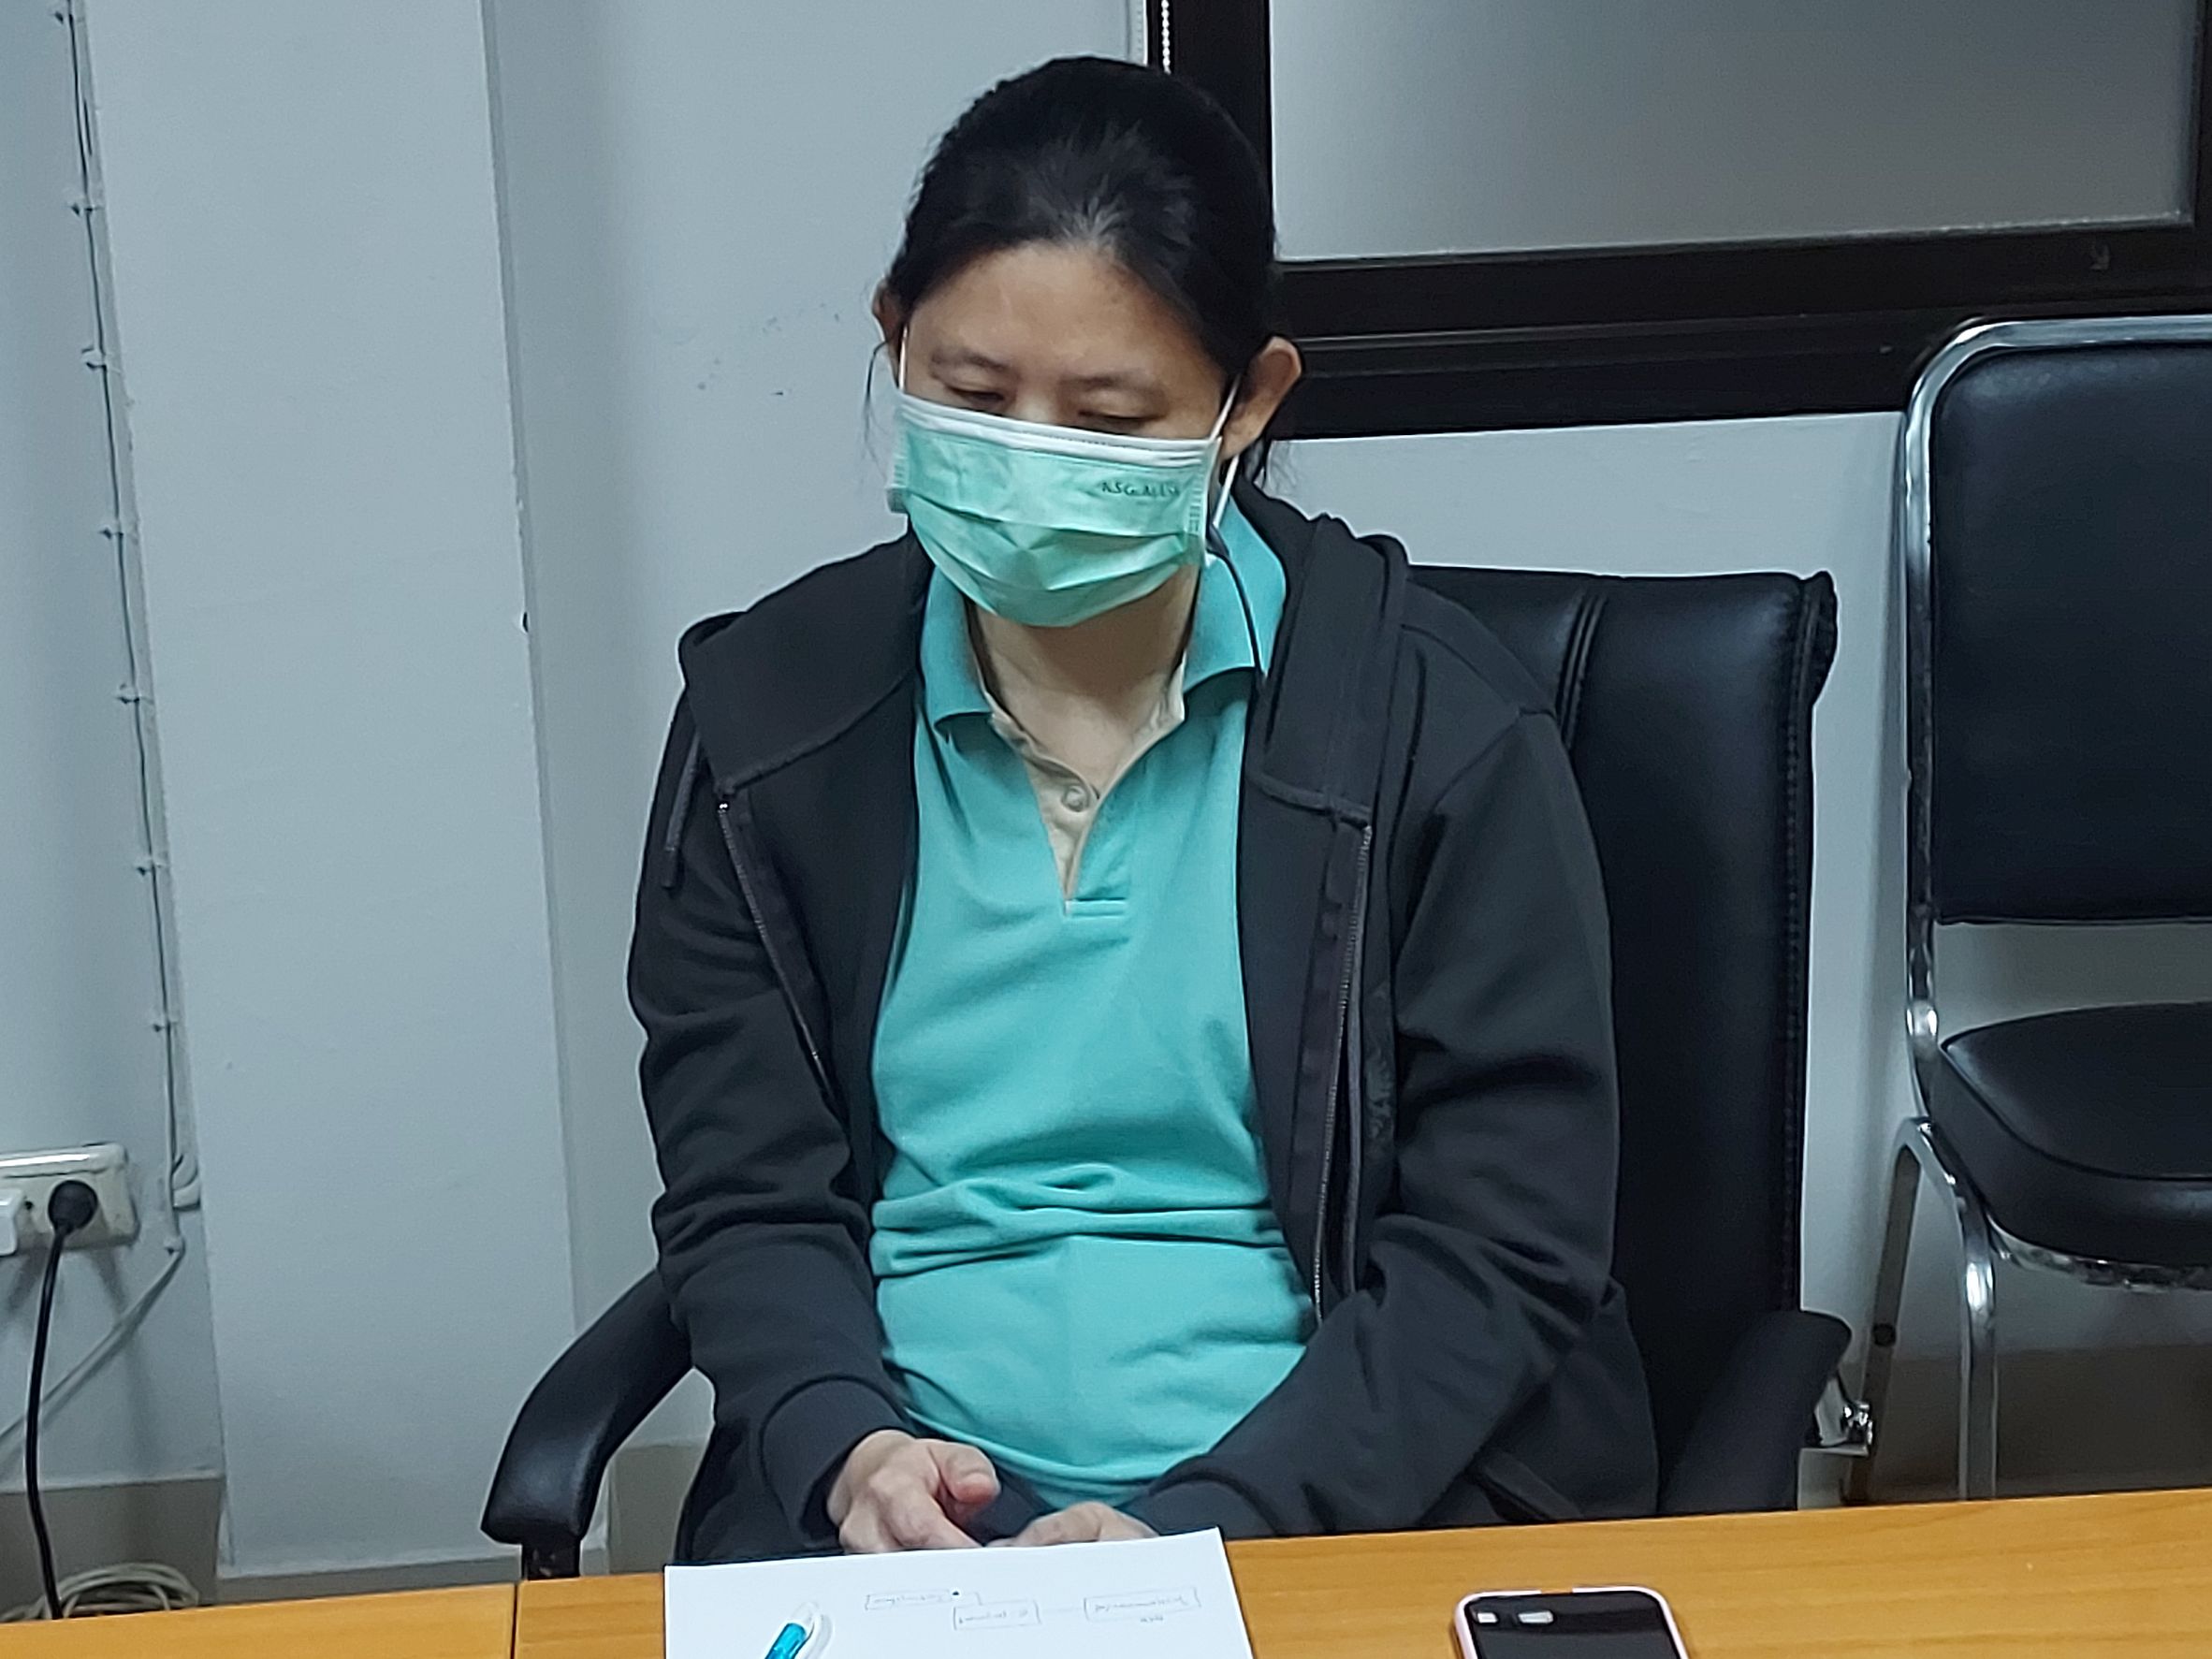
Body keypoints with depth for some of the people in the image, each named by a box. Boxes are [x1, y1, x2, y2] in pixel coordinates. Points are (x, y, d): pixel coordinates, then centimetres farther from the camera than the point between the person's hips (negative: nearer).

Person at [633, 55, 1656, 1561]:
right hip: (913, 1511, 1)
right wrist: (848, 1450, -12)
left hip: (1352, 1499, 0)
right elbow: (746, 1197, 7)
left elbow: (1501, 1241, -2)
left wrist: (1210, 1526, -13)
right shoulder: (770, 711, 6)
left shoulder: (1439, 723, -1)